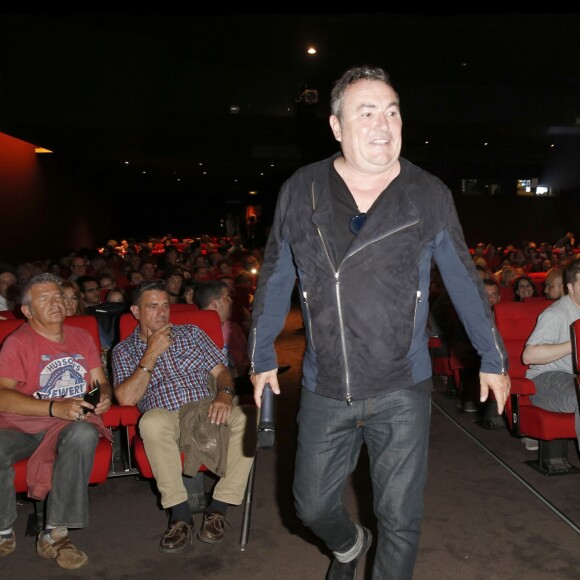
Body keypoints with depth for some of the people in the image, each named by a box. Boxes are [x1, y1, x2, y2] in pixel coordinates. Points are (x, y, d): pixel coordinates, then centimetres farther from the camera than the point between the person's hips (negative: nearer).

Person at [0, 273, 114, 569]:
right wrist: (56, 408, -24)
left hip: (70, 422, 2)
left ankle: (54, 533, -23)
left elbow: (101, 382, 20)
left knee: (84, 434, -35)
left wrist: (104, 396, -6)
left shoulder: (82, 337, 16)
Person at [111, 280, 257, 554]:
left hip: (206, 409, 2)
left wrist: (224, 394, -12)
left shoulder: (191, 333, 19)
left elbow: (221, 371, 11)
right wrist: (152, 354, -6)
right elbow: (126, 398, -4)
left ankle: (219, 507, -18)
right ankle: (180, 513, -23)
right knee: (152, 422, -38)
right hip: (166, 417, -1)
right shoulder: (124, 350, 14)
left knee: (249, 416, -30)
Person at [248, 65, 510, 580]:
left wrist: (493, 358, 11)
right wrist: (262, 357, 11)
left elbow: (464, 281, 6)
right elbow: (275, 280, 8)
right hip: (324, 391, 2)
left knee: (400, 518, 8)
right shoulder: (300, 191, -2)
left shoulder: (429, 195, -3)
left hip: (402, 391, -1)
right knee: (313, 506, 16)